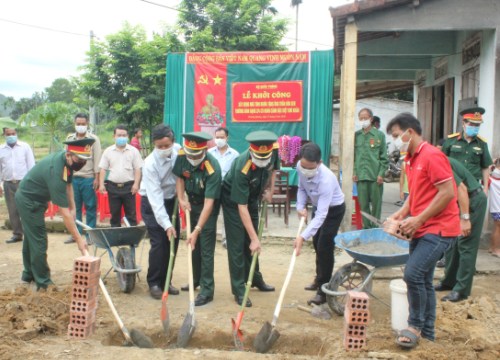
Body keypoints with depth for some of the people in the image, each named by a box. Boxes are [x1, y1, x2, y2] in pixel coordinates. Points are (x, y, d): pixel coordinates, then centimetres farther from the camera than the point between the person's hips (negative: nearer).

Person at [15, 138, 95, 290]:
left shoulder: (67, 159, -13)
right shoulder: (55, 172, -38)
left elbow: (68, 183, 8)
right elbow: (64, 213, -37)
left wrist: (73, 208, 1)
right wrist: (79, 239, -34)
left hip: (28, 198, 10)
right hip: (29, 202, -10)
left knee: (31, 237, 21)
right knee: (38, 241, -6)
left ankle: (29, 274, 36)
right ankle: (43, 282, 4)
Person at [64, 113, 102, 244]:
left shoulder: (93, 139, -1)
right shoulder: (69, 138, 9)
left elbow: (97, 159, -3)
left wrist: (97, 178, -7)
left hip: (88, 178, -3)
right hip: (73, 177, 3)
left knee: (90, 207, 2)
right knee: (75, 207, 9)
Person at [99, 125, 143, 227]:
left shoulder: (133, 151, 1)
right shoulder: (108, 151, 5)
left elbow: (137, 169, 0)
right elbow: (103, 169, 6)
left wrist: (136, 184, -9)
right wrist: (101, 184, -2)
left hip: (129, 186, -2)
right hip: (113, 186, 2)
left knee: (131, 213, 4)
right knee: (114, 214, 9)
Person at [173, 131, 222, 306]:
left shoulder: (213, 169, -35)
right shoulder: (182, 156, -18)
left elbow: (208, 203, -36)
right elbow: (179, 177, 2)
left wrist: (197, 230, -38)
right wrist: (181, 199, -11)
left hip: (207, 206, -6)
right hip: (191, 202, 6)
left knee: (206, 248, -6)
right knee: (193, 244, 15)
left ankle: (207, 290, 2)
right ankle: (196, 279, 33)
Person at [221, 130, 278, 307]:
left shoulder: (274, 151, -24)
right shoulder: (242, 168, -39)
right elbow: (242, 207, -34)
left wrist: (270, 190, -5)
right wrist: (254, 238, -34)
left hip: (253, 197, 6)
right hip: (233, 200, -5)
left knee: (251, 242, 16)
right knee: (237, 244, -6)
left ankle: (255, 278, 31)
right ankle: (239, 290, 2)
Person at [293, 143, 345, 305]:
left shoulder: (326, 179, -42)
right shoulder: (300, 167, -23)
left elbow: (321, 215, -45)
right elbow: (302, 188, -2)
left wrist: (303, 236, -52)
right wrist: (300, 206, -18)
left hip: (334, 209, -7)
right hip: (319, 206, 8)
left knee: (325, 248, -12)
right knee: (316, 243, 20)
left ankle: (323, 291, -1)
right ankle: (319, 279, 41)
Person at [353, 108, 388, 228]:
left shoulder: (379, 135, 1)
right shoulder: (356, 135, 10)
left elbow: (384, 157, 1)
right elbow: (354, 155, 11)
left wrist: (381, 173, -6)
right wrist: (354, 172, 3)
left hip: (375, 175, -2)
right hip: (361, 175, 3)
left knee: (376, 203, 3)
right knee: (363, 203, 6)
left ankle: (375, 227, 15)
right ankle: (366, 226, 17)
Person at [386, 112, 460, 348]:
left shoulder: (432, 156, -14)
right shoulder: (410, 159, 13)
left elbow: (447, 192, -20)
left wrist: (418, 219, -18)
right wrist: (401, 214, 4)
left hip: (438, 228, -9)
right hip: (421, 229, 9)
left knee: (413, 274, -17)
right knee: (423, 280, 12)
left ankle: (415, 326, 2)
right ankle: (427, 332, 24)